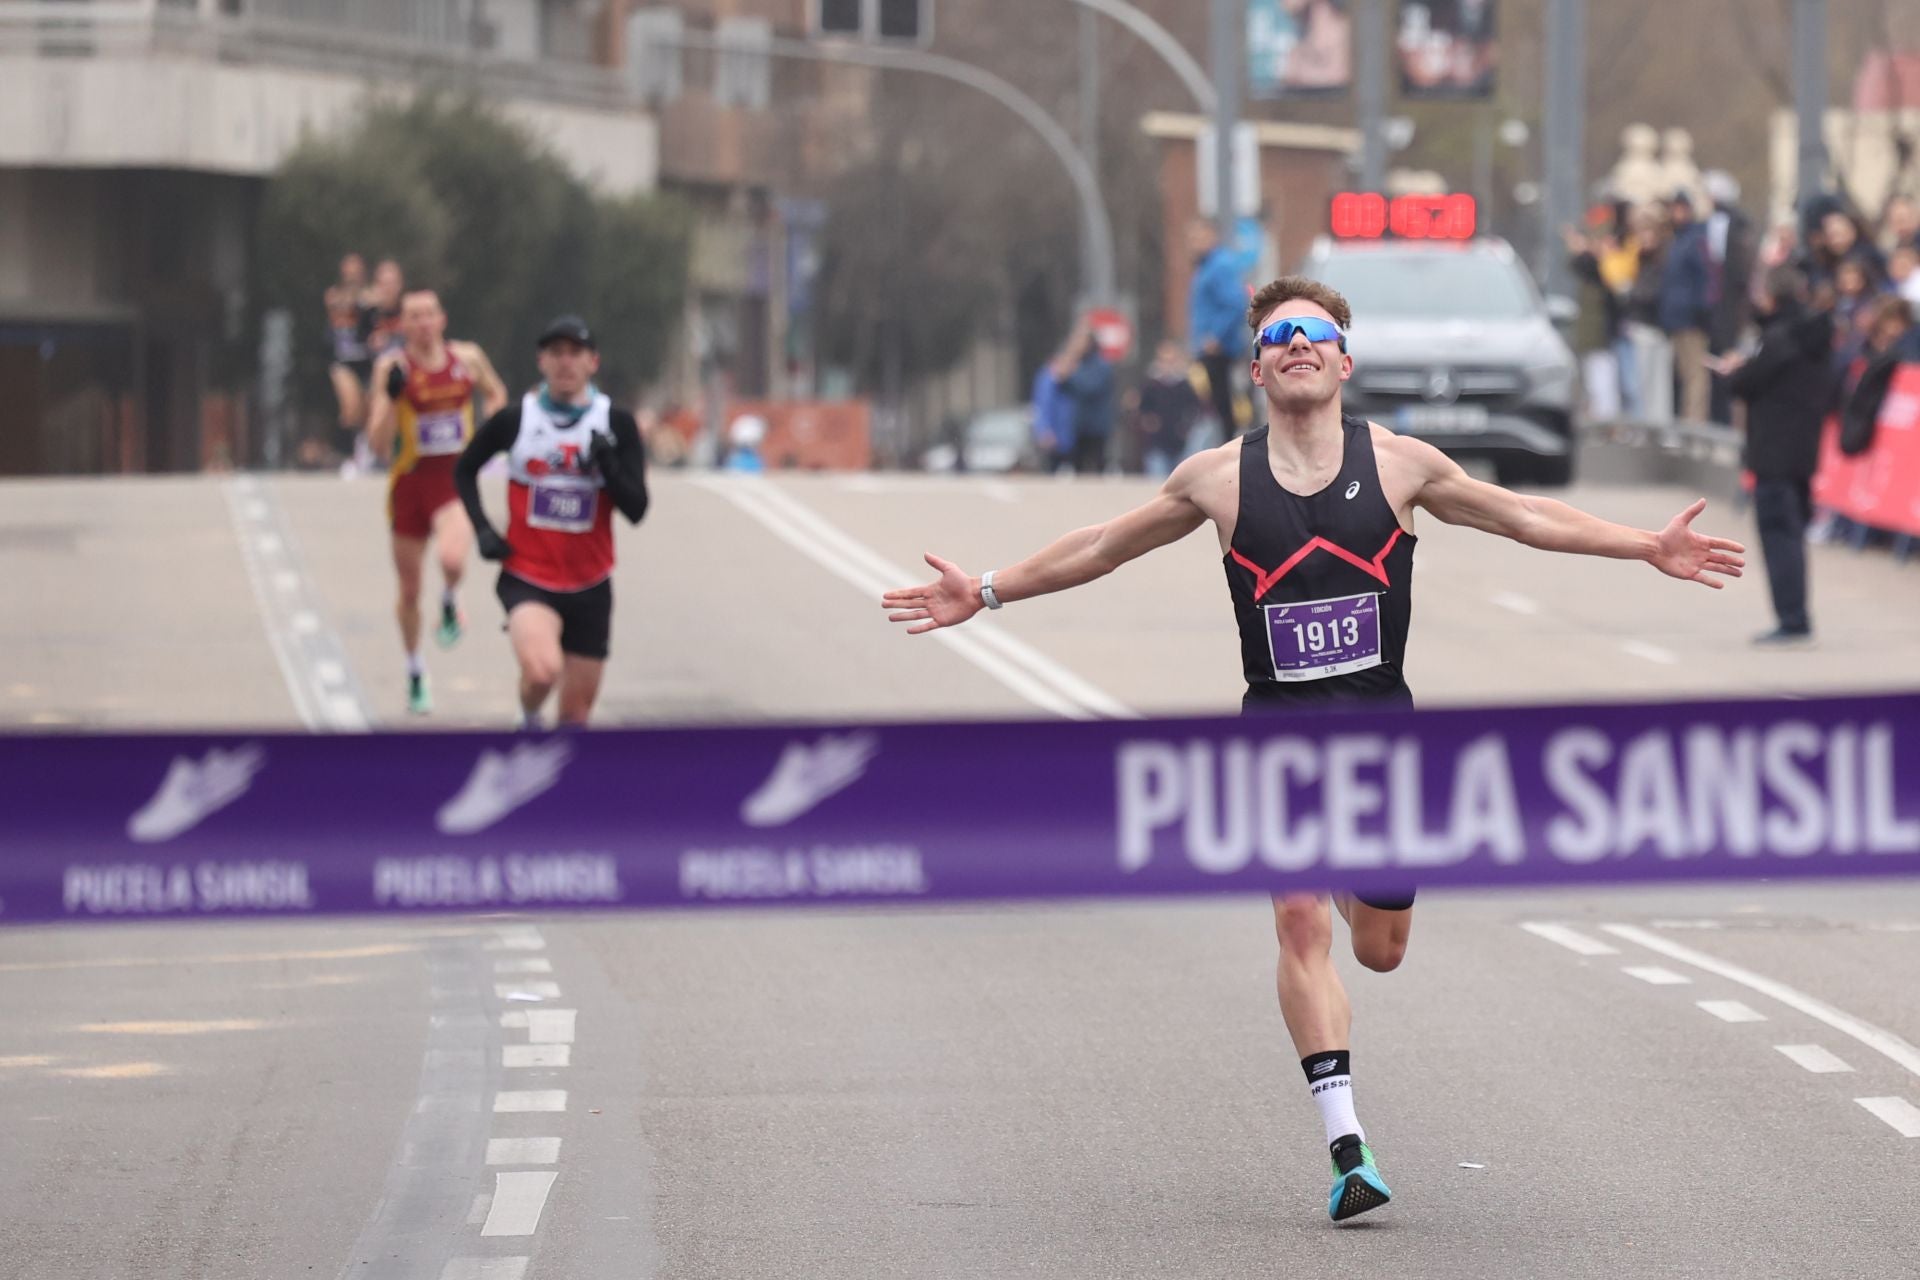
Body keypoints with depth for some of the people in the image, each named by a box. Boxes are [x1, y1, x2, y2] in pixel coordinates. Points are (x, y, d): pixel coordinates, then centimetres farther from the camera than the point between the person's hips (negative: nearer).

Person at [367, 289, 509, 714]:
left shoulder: (468, 358, -1)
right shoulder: (392, 368, -8)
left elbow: (496, 394, 21)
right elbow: (379, 443, -12)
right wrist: (391, 396, -26)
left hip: (456, 481, 0)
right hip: (410, 483, 0)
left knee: (452, 559, -31)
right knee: (410, 590, 11)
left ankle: (450, 605, 5)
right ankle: (415, 672, 33)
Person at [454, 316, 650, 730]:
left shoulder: (616, 424, -2)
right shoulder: (514, 420, -3)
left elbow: (636, 509, -6)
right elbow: (465, 471, 14)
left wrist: (608, 465, -24)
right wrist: (483, 530, 1)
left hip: (589, 586, 2)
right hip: (526, 578, -2)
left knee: (577, 714, 8)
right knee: (542, 670, -29)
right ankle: (529, 718, 3)